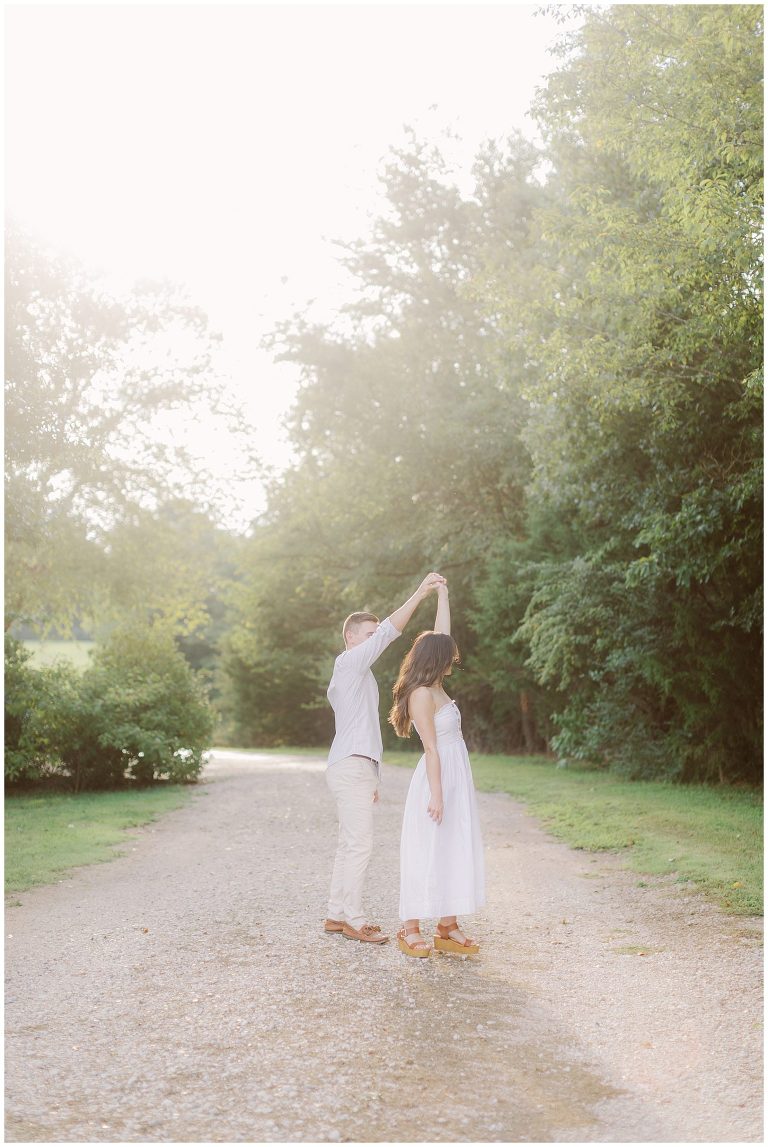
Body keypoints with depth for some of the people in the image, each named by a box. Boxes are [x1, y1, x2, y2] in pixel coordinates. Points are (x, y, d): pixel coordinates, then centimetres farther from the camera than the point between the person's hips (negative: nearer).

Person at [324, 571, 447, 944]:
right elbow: (388, 633, -20)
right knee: (360, 844, -9)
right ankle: (353, 920, -6)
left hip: (358, 766, 10)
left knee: (350, 844, 11)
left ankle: (337, 914, 15)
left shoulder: (358, 675, 23)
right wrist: (419, 594, -23)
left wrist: (371, 777, 23)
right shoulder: (348, 662, -6)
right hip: (351, 766, -10)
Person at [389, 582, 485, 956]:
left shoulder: (434, 687, 10)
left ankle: (448, 928, 13)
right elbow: (431, 748, -18)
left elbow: (441, 635, 18)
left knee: (456, 853, 9)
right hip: (438, 780, -9)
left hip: (456, 779, 9)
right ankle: (410, 930, 4)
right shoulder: (422, 694, -15)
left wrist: (442, 594, 19)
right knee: (427, 854, -3)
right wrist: (436, 795, -18)